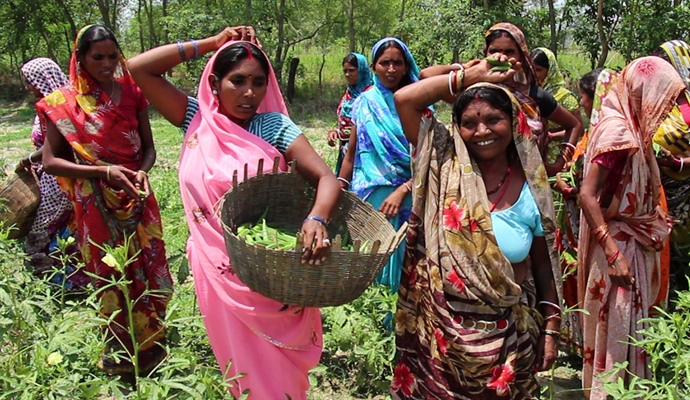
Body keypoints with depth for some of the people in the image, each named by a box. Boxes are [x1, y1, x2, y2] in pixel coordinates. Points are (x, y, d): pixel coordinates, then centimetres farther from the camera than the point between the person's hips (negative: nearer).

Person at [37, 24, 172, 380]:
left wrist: (142, 171, -16)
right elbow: (50, 162, -8)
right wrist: (103, 171, -20)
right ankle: (122, 359, 27)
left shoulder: (131, 93, 2)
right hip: (96, 206, -2)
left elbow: (149, 148, 7)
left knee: (146, 272, 8)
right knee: (111, 277, 9)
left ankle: (150, 348, 29)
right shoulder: (63, 103, -6)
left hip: (137, 199, 2)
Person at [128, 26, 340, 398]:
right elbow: (139, 68, -5)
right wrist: (211, 44, -7)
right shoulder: (197, 119, -1)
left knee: (277, 365, 11)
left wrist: (316, 220, -40)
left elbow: (327, 178, -18)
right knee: (241, 362, 19)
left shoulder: (274, 126, -9)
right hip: (217, 267, 2)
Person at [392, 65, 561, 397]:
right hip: (439, 328, 0)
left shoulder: (530, 190, -5)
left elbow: (543, 264, 2)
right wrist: (467, 77, -7)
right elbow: (404, 99, -12)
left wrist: (551, 327, 1)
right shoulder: (446, 167, -5)